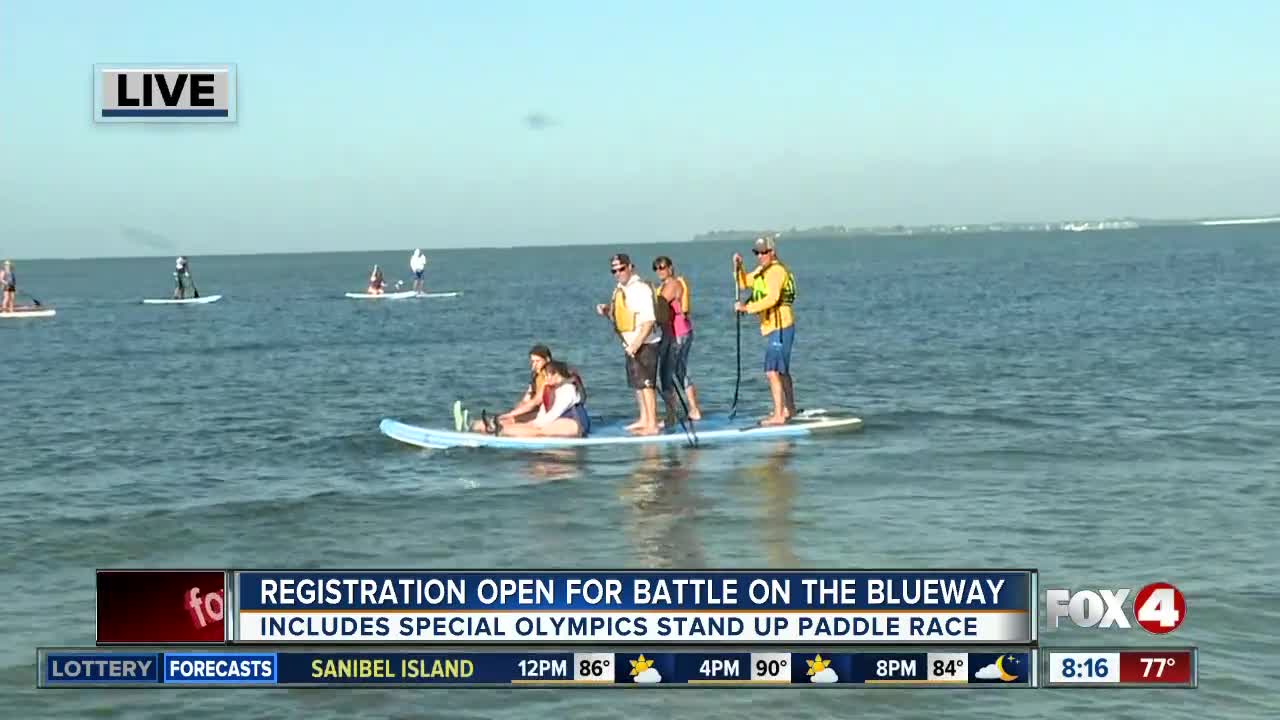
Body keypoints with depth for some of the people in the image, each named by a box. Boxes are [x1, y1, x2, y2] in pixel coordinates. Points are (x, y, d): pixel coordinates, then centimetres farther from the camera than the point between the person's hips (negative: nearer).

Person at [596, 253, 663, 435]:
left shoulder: (641, 289, -18)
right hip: (631, 343, 10)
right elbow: (620, 314, 23)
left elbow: (649, 320, -24)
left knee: (646, 383, -11)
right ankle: (644, 419, 29)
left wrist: (637, 344, -29)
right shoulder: (620, 289, 12)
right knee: (637, 383, 17)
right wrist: (606, 311, 2)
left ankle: (652, 425, -10)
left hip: (645, 343, -10)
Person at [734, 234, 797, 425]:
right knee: (781, 371, 22)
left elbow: (772, 298, -28)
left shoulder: (776, 270, -16)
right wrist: (738, 267, 6)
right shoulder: (762, 271, 15)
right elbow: (743, 284, 23)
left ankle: (778, 415, -16)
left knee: (772, 372, -15)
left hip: (779, 327, -11)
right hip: (773, 328, 11)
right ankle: (789, 409, 36)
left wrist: (748, 308, -30)